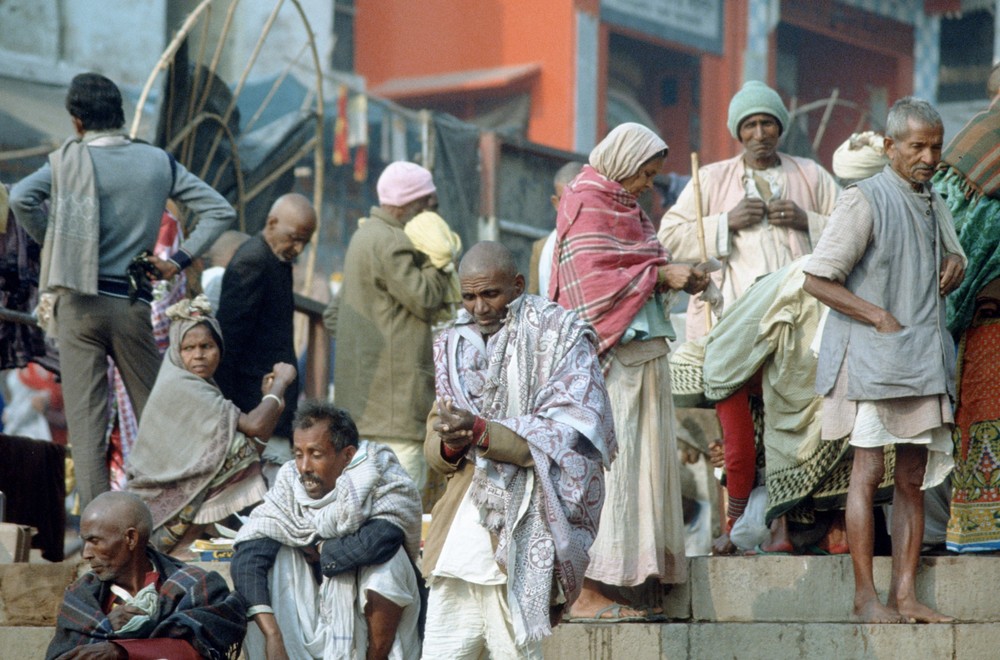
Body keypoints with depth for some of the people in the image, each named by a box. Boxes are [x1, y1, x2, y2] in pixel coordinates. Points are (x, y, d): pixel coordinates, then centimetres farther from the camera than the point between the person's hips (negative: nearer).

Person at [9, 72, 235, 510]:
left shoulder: (71, 160, -5)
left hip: (81, 300, -2)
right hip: (133, 303, 2)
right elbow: (219, 211, 4)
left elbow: (21, 198, -19)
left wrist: (50, 243, -4)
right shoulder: (158, 163, 5)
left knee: (84, 415, -1)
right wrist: (179, 261, 5)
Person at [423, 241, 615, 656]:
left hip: (522, 527, -5)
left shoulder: (559, 336, 0)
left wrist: (482, 432, -19)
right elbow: (435, 455, 13)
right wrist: (450, 444, -12)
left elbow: (568, 435, -10)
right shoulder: (456, 346, 15)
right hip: (462, 525, 5)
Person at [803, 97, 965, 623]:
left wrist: (954, 263, 7)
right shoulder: (865, 200, -8)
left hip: (924, 358, 7)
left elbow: (950, 268, 31)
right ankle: (866, 598, -9)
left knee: (913, 477, 4)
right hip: (872, 357, -7)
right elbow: (817, 278, -11)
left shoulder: (934, 204, 15)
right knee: (869, 470, -9)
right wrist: (879, 317, -16)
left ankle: (905, 594, 5)